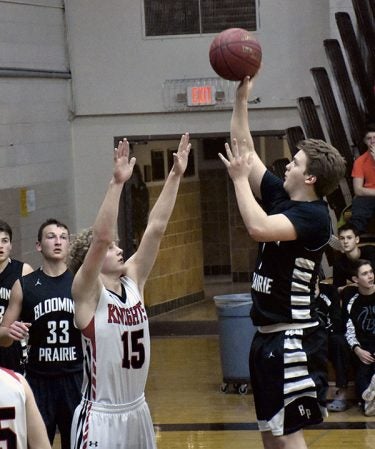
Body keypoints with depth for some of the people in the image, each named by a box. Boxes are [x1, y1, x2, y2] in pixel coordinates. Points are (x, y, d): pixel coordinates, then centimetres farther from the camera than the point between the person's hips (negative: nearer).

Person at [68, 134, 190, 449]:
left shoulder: (133, 281, 6)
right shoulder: (88, 293, -10)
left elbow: (156, 227, 1)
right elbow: (100, 237, -25)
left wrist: (176, 175, -3)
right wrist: (117, 183, -32)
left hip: (137, 411, 7)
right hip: (101, 417, -7)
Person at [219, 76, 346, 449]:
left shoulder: (314, 216, -17)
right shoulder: (281, 196, 7)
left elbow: (259, 228, -33)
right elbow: (245, 151, 13)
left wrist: (240, 178, -21)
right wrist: (241, 99, 7)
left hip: (293, 338, -9)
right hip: (268, 334, 9)